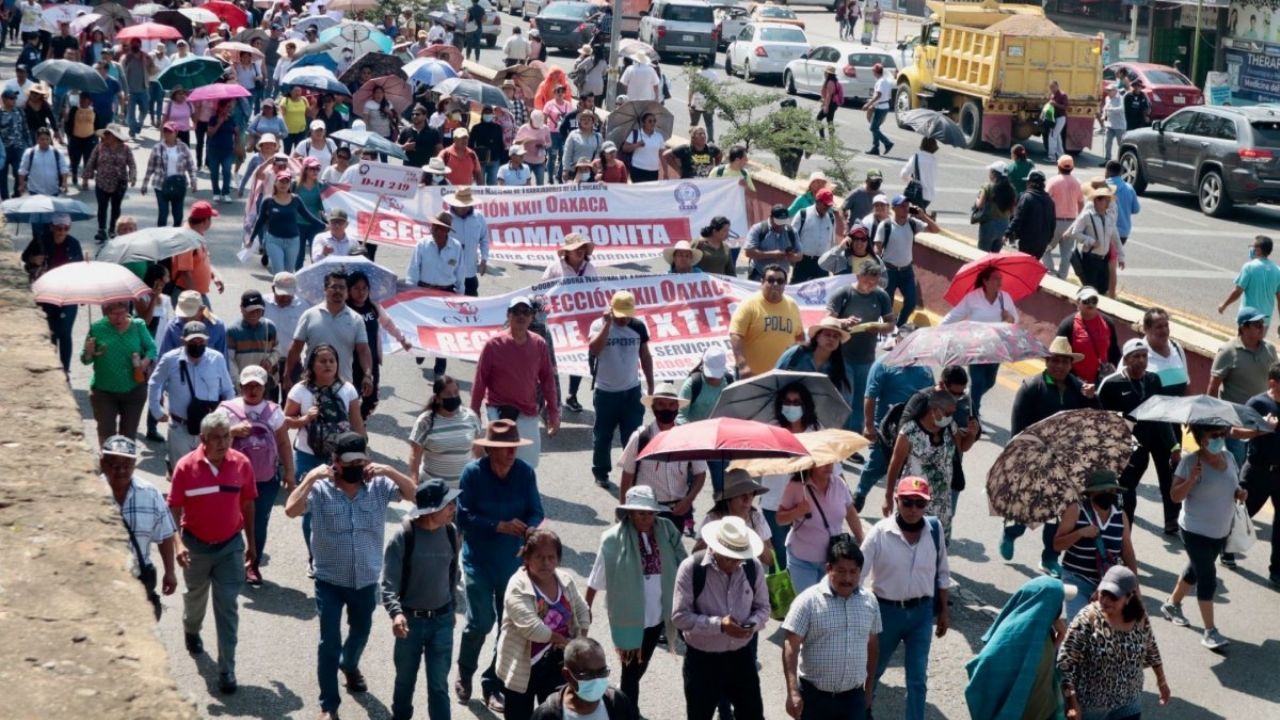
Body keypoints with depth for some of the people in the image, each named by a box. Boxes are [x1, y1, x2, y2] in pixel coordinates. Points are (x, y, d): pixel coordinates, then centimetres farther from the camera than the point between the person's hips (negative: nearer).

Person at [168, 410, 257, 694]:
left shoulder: (242, 464, -11)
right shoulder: (186, 466, -18)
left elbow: (247, 505, 2)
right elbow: (174, 509, -14)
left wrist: (251, 543, 8)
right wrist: (178, 543, -26)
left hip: (231, 545, 0)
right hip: (196, 544, 0)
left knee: (228, 607, -2)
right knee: (196, 596, 24)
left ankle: (226, 669, 3)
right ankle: (191, 630, 56)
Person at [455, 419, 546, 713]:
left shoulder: (525, 472, -8)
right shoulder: (473, 472, -14)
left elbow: (536, 512, -4)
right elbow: (463, 516, -15)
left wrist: (529, 531, -26)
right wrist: (500, 526, -26)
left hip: (513, 561, 3)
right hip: (479, 560, -3)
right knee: (481, 622, -7)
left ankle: (493, 685, 25)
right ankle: (464, 675, 22)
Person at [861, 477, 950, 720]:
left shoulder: (934, 531, -7)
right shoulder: (880, 532, -16)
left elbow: (942, 573, 6)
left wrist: (943, 611, 10)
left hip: (922, 612, 1)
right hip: (887, 611, -1)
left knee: (918, 678, 6)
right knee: (873, 668, 18)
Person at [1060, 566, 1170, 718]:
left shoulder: (1139, 618, -8)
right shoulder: (1087, 619, -23)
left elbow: (1151, 650, 11)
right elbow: (1066, 661, -22)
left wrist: (1162, 681, 21)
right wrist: (1072, 703, -27)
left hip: (1128, 703, 4)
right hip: (1090, 703, -4)